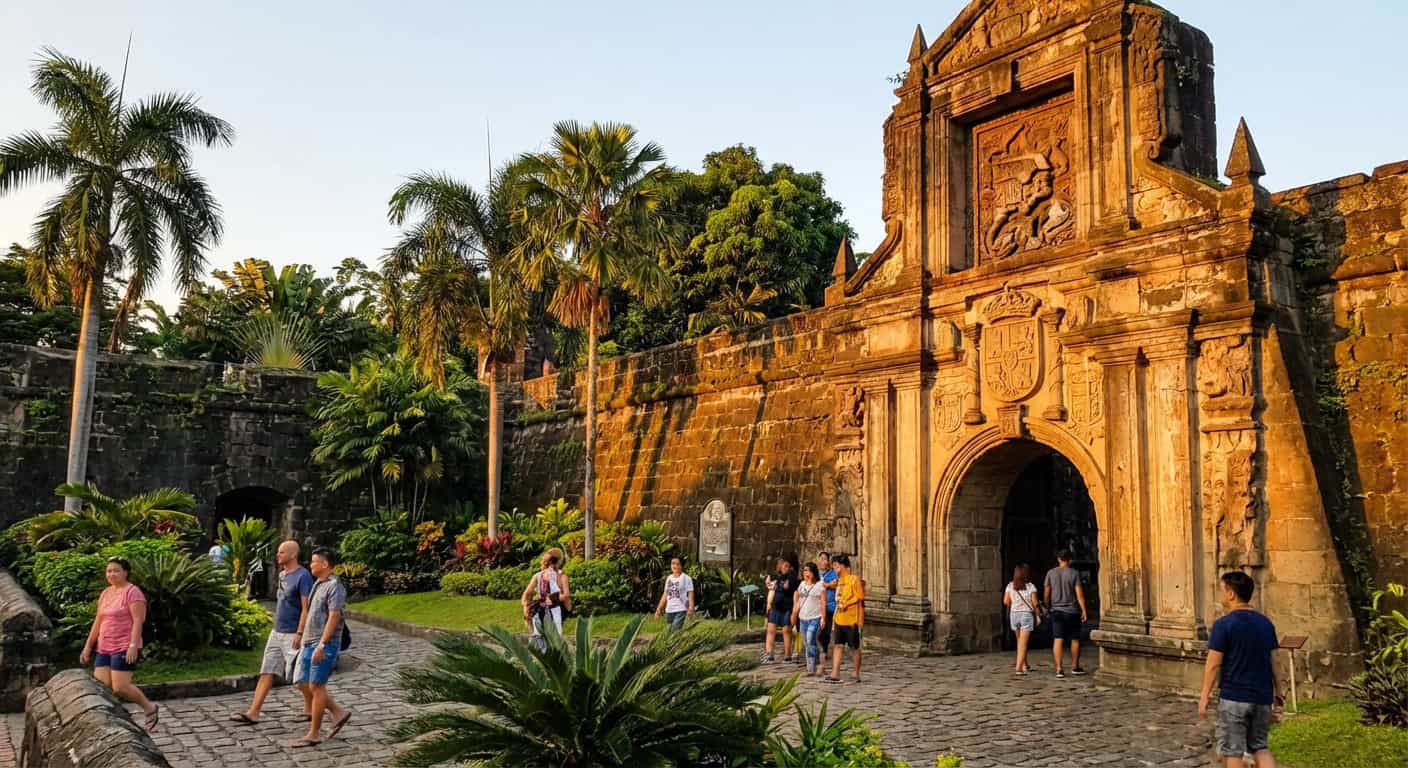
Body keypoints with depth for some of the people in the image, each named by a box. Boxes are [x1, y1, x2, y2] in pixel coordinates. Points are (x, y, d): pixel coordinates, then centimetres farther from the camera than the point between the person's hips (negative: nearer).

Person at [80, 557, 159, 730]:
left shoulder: (132, 592, -9)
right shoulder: (105, 593, 15)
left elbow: (138, 620, -15)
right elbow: (98, 621, 19)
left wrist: (133, 646, -23)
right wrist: (88, 646, 16)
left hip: (124, 648, -8)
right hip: (104, 648, 8)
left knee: (120, 687, -11)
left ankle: (150, 708, 9)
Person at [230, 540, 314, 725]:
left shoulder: (303, 576, -16)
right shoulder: (282, 574, 11)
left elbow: (306, 608, -18)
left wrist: (299, 633, -22)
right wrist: (277, 627, 20)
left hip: (293, 634, -8)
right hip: (277, 632, 8)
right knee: (266, 672, 4)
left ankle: (310, 710, 17)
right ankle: (253, 713, 5)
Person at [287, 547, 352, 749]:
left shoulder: (334, 586, -14)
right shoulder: (318, 584, 15)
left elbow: (334, 617, -20)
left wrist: (321, 644, -24)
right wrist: (307, 641, 21)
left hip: (324, 645, -9)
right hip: (309, 643, 9)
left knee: (316, 687, -4)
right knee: (302, 683, 9)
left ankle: (314, 734, 6)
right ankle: (338, 712, 18)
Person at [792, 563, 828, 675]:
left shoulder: (820, 585, -4)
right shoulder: (802, 585, 14)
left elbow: (823, 603, -7)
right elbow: (798, 602, 18)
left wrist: (823, 618, -11)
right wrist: (794, 615, 15)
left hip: (815, 618, -6)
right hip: (803, 618, 6)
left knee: (810, 642, -16)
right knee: (806, 644, 7)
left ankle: (811, 668, -12)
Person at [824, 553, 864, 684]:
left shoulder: (854, 580, -10)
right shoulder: (839, 580, 12)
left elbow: (860, 601, -12)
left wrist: (860, 620, -15)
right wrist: (834, 619, 16)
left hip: (851, 621, -7)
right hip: (839, 620, 7)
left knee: (854, 647, 6)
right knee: (837, 646, 1)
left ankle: (856, 674, 18)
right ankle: (835, 675, -1)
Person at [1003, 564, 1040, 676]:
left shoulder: (1010, 586, -1)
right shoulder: (1030, 586, -9)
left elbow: (1005, 601, -1)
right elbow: (1035, 603, -10)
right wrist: (1038, 616, 2)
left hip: (1014, 614, 4)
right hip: (1027, 614, -4)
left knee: (1020, 641, 19)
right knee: (1023, 643, -3)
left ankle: (1025, 665, 29)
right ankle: (1019, 667, -10)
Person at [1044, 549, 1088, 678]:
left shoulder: (1051, 573, 1)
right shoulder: (1074, 573, -6)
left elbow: (1047, 593, 6)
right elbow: (1079, 593, -9)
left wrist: (1047, 606, 21)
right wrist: (1083, 610, -4)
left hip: (1056, 611, 1)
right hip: (1072, 611, -1)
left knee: (1058, 639, -2)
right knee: (1075, 639, 13)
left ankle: (1059, 668, -10)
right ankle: (1075, 666, 24)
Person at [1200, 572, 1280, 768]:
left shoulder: (1223, 625, -13)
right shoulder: (1266, 623, 5)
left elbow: (1213, 665, -13)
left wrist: (1204, 697, -6)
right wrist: (1277, 691, 21)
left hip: (1233, 698, -6)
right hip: (1262, 697, 6)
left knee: (1232, 751, 4)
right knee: (1260, 747, 17)